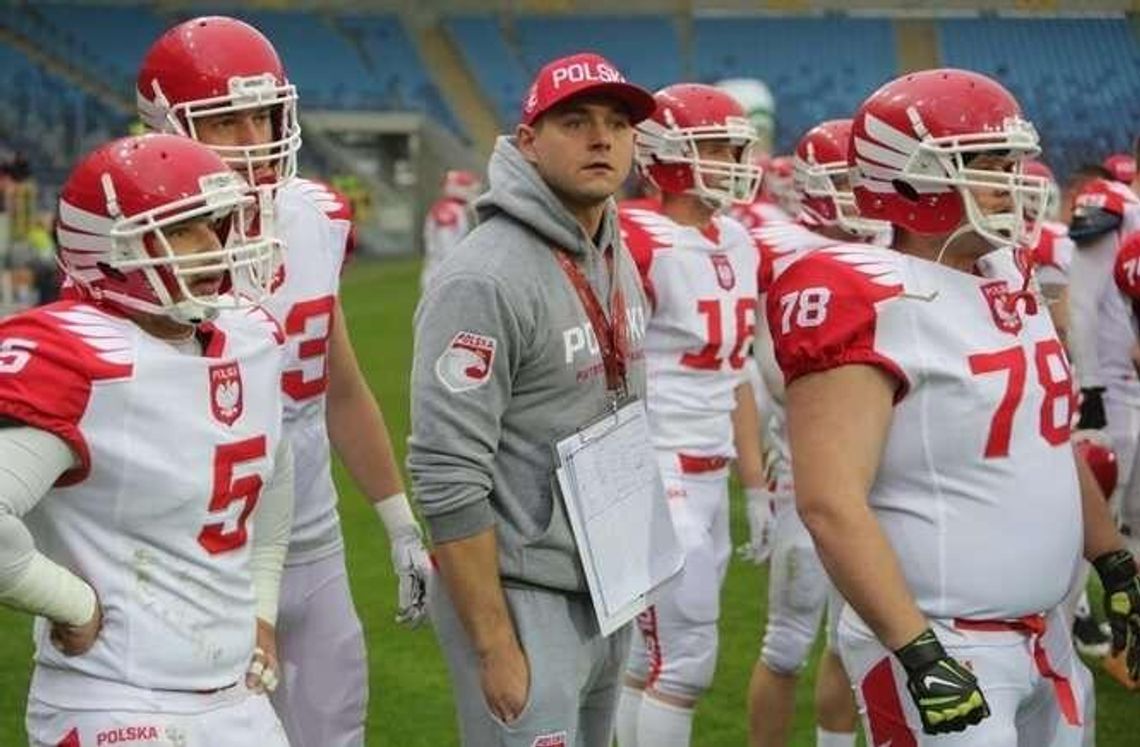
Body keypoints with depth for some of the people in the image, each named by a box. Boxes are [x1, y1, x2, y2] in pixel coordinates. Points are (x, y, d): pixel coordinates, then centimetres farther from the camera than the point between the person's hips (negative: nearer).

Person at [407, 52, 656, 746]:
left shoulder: (620, 262, 9)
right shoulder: (487, 280, -19)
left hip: (608, 595, 8)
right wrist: (496, 647, -21)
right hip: (524, 598, -8)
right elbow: (449, 479, -22)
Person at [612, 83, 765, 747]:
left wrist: (756, 484, 18)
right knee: (686, 658, -7)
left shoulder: (738, 245, 11)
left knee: (654, 656, 13)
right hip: (658, 474, -8)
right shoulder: (640, 245, -14)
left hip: (711, 475, 8)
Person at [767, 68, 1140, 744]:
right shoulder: (875, 305, -17)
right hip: (942, 644, -8)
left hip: (1045, 638, 9)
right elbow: (829, 503, -24)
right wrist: (921, 654, -27)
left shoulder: (1006, 277, 10)